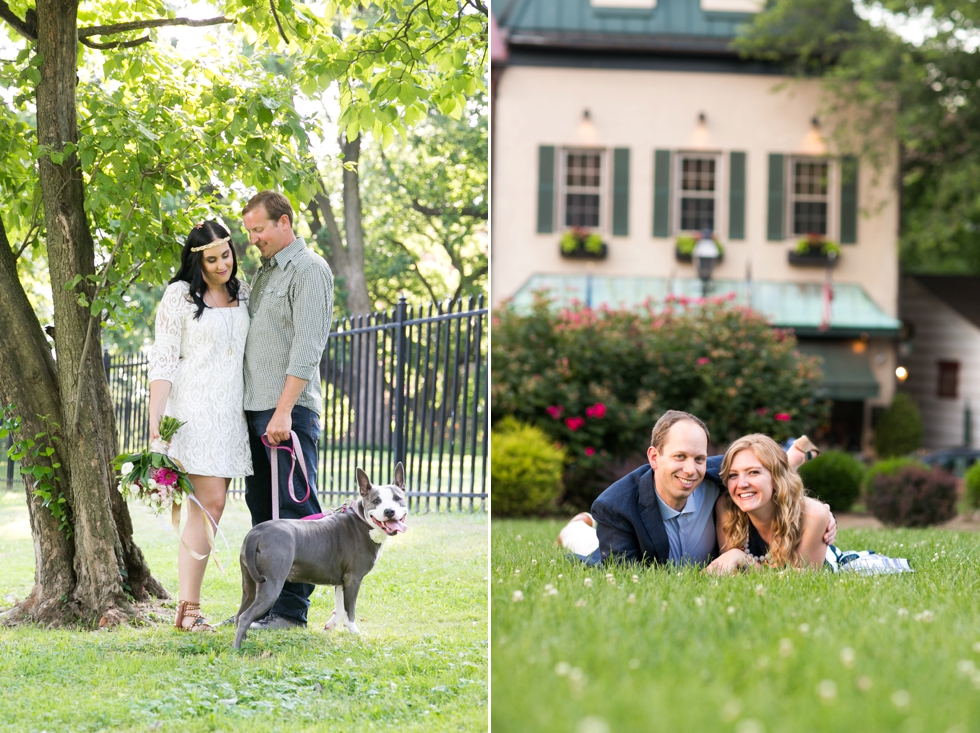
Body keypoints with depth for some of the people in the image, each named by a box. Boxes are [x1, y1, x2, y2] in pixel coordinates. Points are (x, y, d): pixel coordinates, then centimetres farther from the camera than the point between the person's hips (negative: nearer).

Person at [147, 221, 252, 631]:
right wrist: (155, 423, -15)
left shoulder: (241, 293, 14)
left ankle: (189, 604, 5)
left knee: (210, 507, 3)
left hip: (231, 412, 6)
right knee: (209, 503, -14)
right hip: (194, 409, -6)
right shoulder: (180, 295, -4)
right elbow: (163, 362, -7)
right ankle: (187, 609, -14)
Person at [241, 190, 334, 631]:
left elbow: (307, 346, -15)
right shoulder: (265, 271, 20)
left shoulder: (309, 269, -7)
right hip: (255, 408, 9)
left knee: (294, 510, -7)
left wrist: (284, 410, -21)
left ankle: (292, 608, -6)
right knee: (261, 507, 10)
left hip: (289, 410, -9)